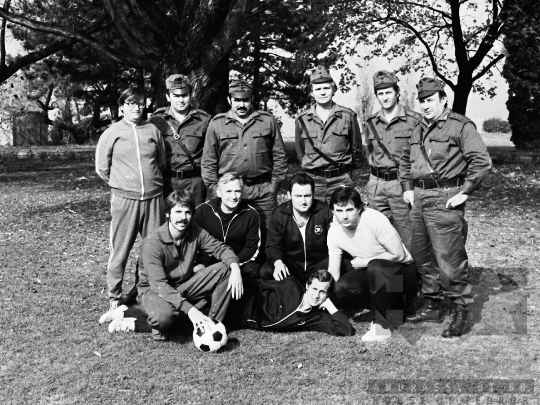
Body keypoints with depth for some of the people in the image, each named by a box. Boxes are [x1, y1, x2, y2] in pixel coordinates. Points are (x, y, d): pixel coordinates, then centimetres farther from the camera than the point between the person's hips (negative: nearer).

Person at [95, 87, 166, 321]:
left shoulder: (153, 131, 7)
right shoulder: (112, 133, 2)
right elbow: (102, 168, 7)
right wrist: (122, 183, 10)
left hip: (153, 197, 2)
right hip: (124, 198, -2)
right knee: (120, 251, 1)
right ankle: (114, 301, 10)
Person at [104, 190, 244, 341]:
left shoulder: (195, 231, -9)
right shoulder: (152, 243, -26)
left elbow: (220, 248, -3)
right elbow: (159, 284, -31)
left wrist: (235, 267, -27)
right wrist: (189, 309, -41)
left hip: (184, 285, 6)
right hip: (154, 290, -6)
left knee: (224, 270, -12)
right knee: (164, 315, -40)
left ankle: (212, 324, -6)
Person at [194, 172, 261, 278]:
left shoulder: (251, 214, -5)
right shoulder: (202, 211, -6)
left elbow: (252, 248, -2)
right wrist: (201, 265, -12)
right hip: (207, 262, 0)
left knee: (253, 270, -28)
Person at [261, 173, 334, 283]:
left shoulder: (324, 211, -6)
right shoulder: (279, 214, -4)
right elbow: (273, 246, -4)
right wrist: (278, 262, -27)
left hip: (320, 264, -1)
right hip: (290, 264, 1)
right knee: (266, 272, -26)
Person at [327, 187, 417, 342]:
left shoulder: (374, 220, -26)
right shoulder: (334, 232, -9)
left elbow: (399, 255, -22)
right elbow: (333, 274, -6)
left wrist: (365, 262, -18)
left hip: (402, 270, -5)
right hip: (372, 272, 6)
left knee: (375, 267, -38)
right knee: (340, 289, -22)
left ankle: (383, 325, -20)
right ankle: (389, 309, -1)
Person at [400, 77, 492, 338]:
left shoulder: (460, 126, -8)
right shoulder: (419, 130, 16)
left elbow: (482, 161, -15)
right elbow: (406, 160, 29)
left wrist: (465, 192, -14)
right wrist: (407, 188, 18)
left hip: (445, 201, -8)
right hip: (419, 200, 8)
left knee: (450, 260, -6)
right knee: (422, 257, 14)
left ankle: (460, 312, 7)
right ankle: (432, 306, 27)